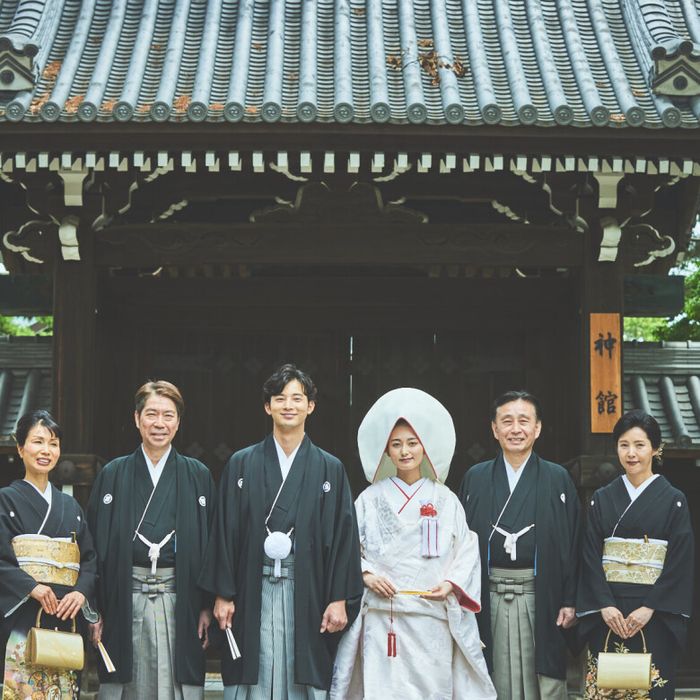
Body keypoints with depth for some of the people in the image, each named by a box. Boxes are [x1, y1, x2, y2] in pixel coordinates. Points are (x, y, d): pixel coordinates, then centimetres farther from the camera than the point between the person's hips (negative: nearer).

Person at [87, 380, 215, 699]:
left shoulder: (197, 476, 8)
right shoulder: (113, 475, 8)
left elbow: (210, 545, 7)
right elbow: (95, 546, 6)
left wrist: (207, 606, 1)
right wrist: (94, 610, -1)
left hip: (180, 600, 0)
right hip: (124, 599, 0)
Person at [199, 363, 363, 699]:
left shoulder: (330, 469, 6)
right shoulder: (241, 465, 6)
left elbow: (343, 535, 3)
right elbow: (225, 532, 5)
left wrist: (340, 599, -4)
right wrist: (222, 594, -1)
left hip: (306, 593, 0)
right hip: (253, 593, 0)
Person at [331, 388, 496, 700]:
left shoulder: (445, 500, 8)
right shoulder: (371, 499, 7)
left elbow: (466, 550, 8)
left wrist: (451, 583, -6)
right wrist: (366, 574, -7)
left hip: (433, 618, 1)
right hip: (381, 617, 0)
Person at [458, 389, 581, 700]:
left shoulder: (558, 479, 5)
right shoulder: (475, 478, 9)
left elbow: (572, 543, 2)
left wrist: (569, 601, -4)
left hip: (541, 598, -1)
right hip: (489, 600, 1)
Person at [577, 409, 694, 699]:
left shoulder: (673, 501, 1)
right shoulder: (602, 499, 8)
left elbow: (680, 562, -5)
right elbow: (591, 556, 3)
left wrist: (650, 608, -14)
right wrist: (604, 605, -10)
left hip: (655, 615, -2)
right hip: (608, 612, 2)